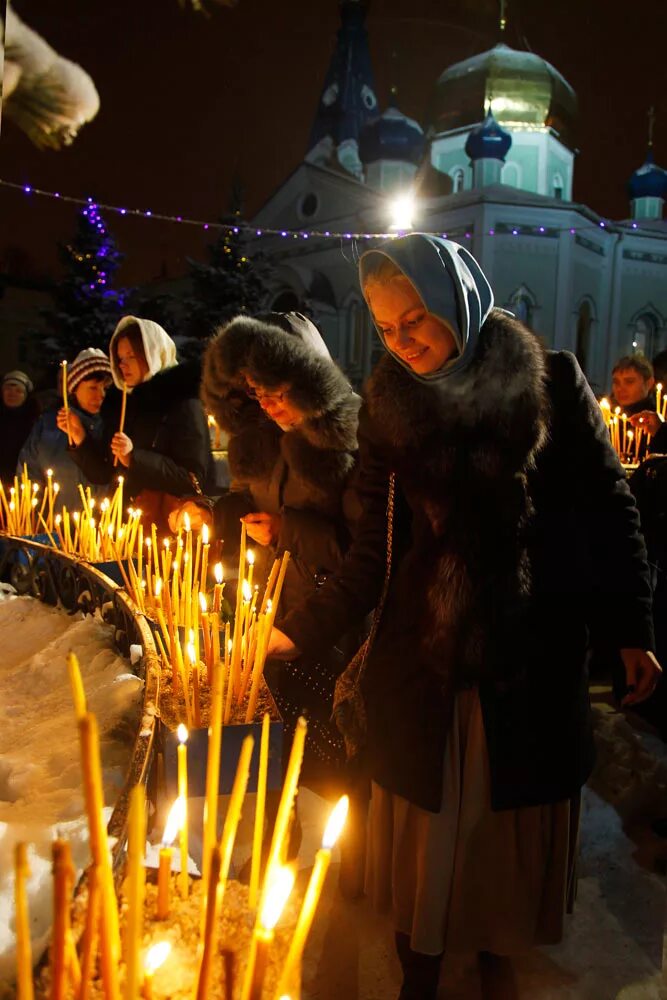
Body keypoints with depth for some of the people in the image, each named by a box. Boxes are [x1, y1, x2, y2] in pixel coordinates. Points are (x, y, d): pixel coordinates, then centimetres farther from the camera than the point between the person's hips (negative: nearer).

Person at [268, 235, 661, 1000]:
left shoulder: (551, 380, -5)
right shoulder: (388, 400, -2)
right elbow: (374, 550, -2)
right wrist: (300, 630, -9)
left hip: (533, 656, 0)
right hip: (423, 659, 1)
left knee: (517, 817, 14)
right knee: (423, 822, 12)